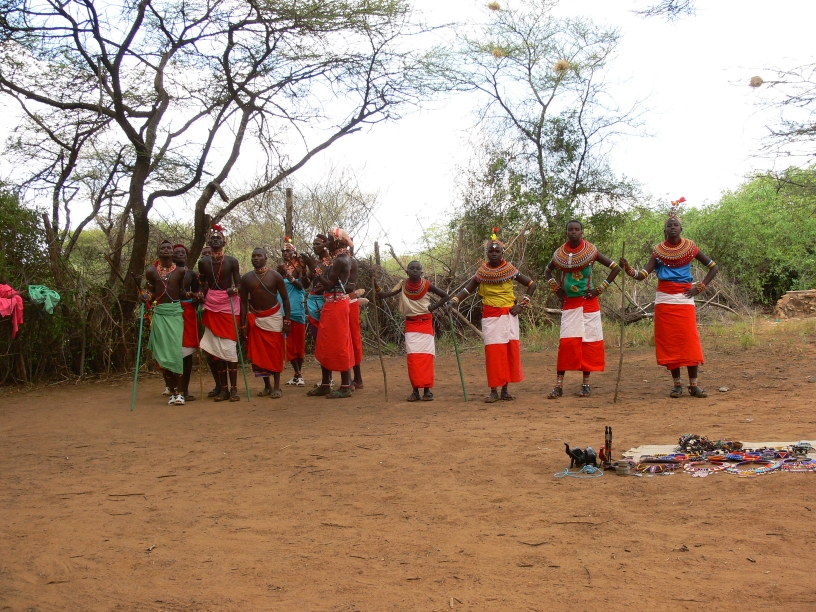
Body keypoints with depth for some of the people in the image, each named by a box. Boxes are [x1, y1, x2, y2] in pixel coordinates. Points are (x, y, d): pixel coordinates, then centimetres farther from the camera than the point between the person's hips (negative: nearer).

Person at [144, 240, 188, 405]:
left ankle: (180, 392, -5)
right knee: (163, 354, -1)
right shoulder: (151, 271, 7)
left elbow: (184, 293, 6)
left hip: (176, 313, -1)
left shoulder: (181, 271, 4)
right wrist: (146, 297, -9)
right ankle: (172, 391, 8)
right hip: (159, 314, 2)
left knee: (177, 351, -9)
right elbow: (149, 294, 13)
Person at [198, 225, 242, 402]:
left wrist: (234, 289, -19)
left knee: (230, 346, -7)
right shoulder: (203, 262, 6)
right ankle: (223, 388, 6)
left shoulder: (232, 261, -1)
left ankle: (234, 388, -4)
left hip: (229, 304, -3)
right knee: (216, 347, 1)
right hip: (211, 305, 3)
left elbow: (239, 284, 1)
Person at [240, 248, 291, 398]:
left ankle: (277, 387, 3)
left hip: (273, 318, -3)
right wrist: (243, 324, 0)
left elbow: (285, 298, -2)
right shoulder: (246, 278, 1)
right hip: (254, 318, 3)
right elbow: (243, 301, 4)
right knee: (259, 353, 4)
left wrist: (286, 320, -7)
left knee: (275, 352, -2)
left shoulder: (275, 276, -6)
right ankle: (267, 386, 13)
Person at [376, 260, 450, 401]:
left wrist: (433, 307, -5)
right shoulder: (402, 285, 0)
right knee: (412, 357, -5)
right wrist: (375, 283, -22)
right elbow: (382, 296, -7)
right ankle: (415, 390, 0)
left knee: (426, 356, -5)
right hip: (410, 324, 1)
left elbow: (446, 296, 5)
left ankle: (427, 390, -1)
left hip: (425, 323, -1)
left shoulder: (427, 285, -4)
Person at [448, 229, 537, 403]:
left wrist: (522, 304, -2)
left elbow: (531, 284, 5)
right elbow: (467, 289, -2)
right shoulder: (482, 272, 1)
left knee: (511, 350, -1)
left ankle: (505, 388, 7)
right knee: (493, 352, -6)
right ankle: (493, 390, -2)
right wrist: (454, 300, -20)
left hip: (509, 315, 1)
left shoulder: (510, 269, -1)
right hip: (490, 316, -1)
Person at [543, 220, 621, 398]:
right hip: (569, 304, 1)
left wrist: (600, 289, -6)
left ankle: (586, 384, 9)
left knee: (589, 341, 1)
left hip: (588, 302, -1)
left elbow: (615, 268, -2)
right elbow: (547, 271, 20)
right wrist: (556, 288, 5)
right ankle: (559, 385, -4)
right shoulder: (559, 253, 1)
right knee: (566, 342, -5)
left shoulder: (591, 251, -5)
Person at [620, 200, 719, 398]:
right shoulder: (658, 250, 3)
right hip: (664, 299, 1)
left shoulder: (690, 247, 3)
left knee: (689, 340, -7)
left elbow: (713, 267, 10)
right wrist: (628, 269, -26)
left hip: (685, 298, -1)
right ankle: (676, 384, 6)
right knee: (669, 342, 0)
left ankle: (693, 384, -2)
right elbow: (643, 275, -7)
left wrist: (700, 287, 0)